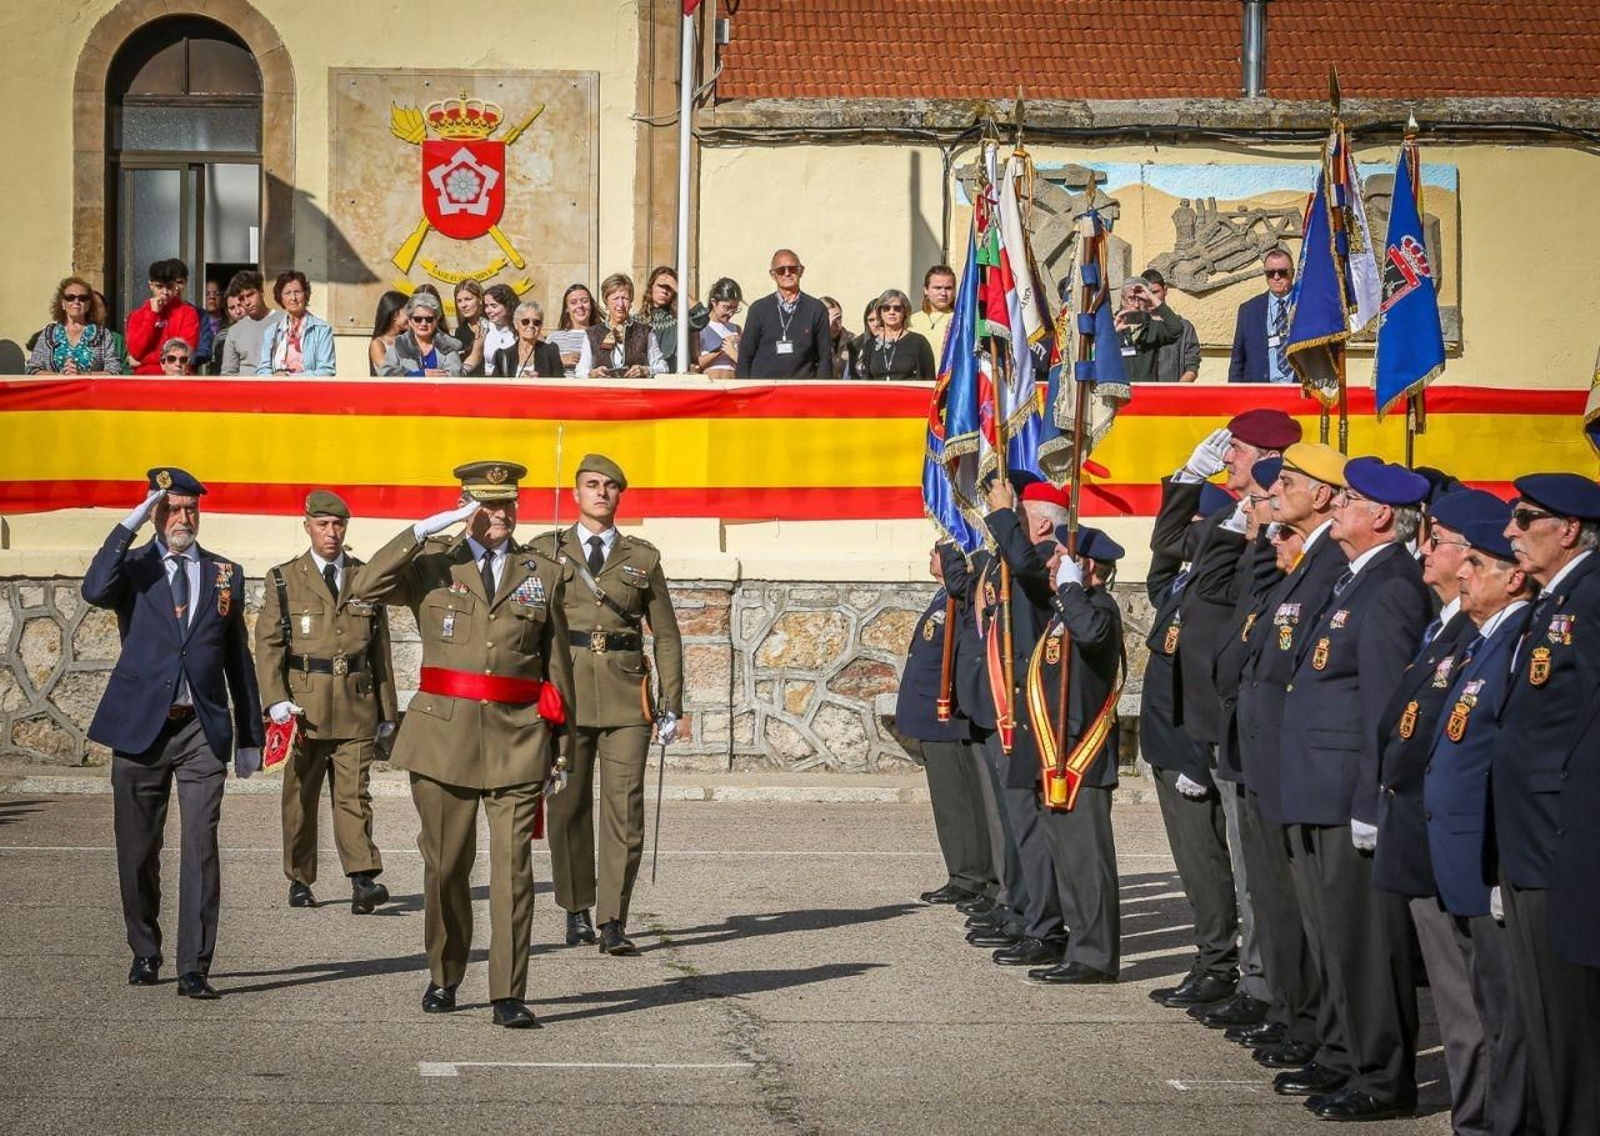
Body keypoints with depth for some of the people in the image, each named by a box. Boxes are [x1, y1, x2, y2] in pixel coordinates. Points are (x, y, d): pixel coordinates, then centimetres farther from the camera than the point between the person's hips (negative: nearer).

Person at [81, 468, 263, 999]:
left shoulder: (226, 574, 10)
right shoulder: (134, 567, 4)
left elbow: (238, 660, 14)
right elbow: (95, 591, -21)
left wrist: (250, 735, 13)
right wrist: (131, 522, -17)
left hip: (203, 730, 0)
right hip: (140, 728, 0)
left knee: (200, 847, -9)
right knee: (137, 850, 8)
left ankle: (194, 968, -8)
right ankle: (145, 953, 26)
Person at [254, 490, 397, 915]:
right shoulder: (283, 580, 6)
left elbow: (381, 648, 13)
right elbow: (268, 645, 1)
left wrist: (387, 709, 11)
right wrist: (276, 700, -12)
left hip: (356, 704, 1)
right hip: (303, 703, 0)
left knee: (354, 794, -7)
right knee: (301, 796, 6)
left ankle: (363, 881, -15)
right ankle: (300, 881, 16)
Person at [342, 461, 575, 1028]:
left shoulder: (545, 574, 10)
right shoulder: (431, 565, 6)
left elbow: (557, 664, 13)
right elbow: (363, 588, -11)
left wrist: (561, 745, 11)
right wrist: (425, 530, -13)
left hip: (517, 740, 0)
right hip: (444, 735, 0)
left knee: (513, 868, -6)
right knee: (445, 864, 8)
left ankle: (508, 995, -5)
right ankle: (443, 978, 25)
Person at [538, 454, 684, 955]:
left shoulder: (643, 558, 10)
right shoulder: (546, 552, 8)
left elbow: (666, 635, 11)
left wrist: (671, 706, 5)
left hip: (626, 696, 0)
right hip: (563, 689, 0)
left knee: (625, 807, -7)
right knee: (568, 806, 5)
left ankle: (613, 921, -4)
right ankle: (576, 910, 19)